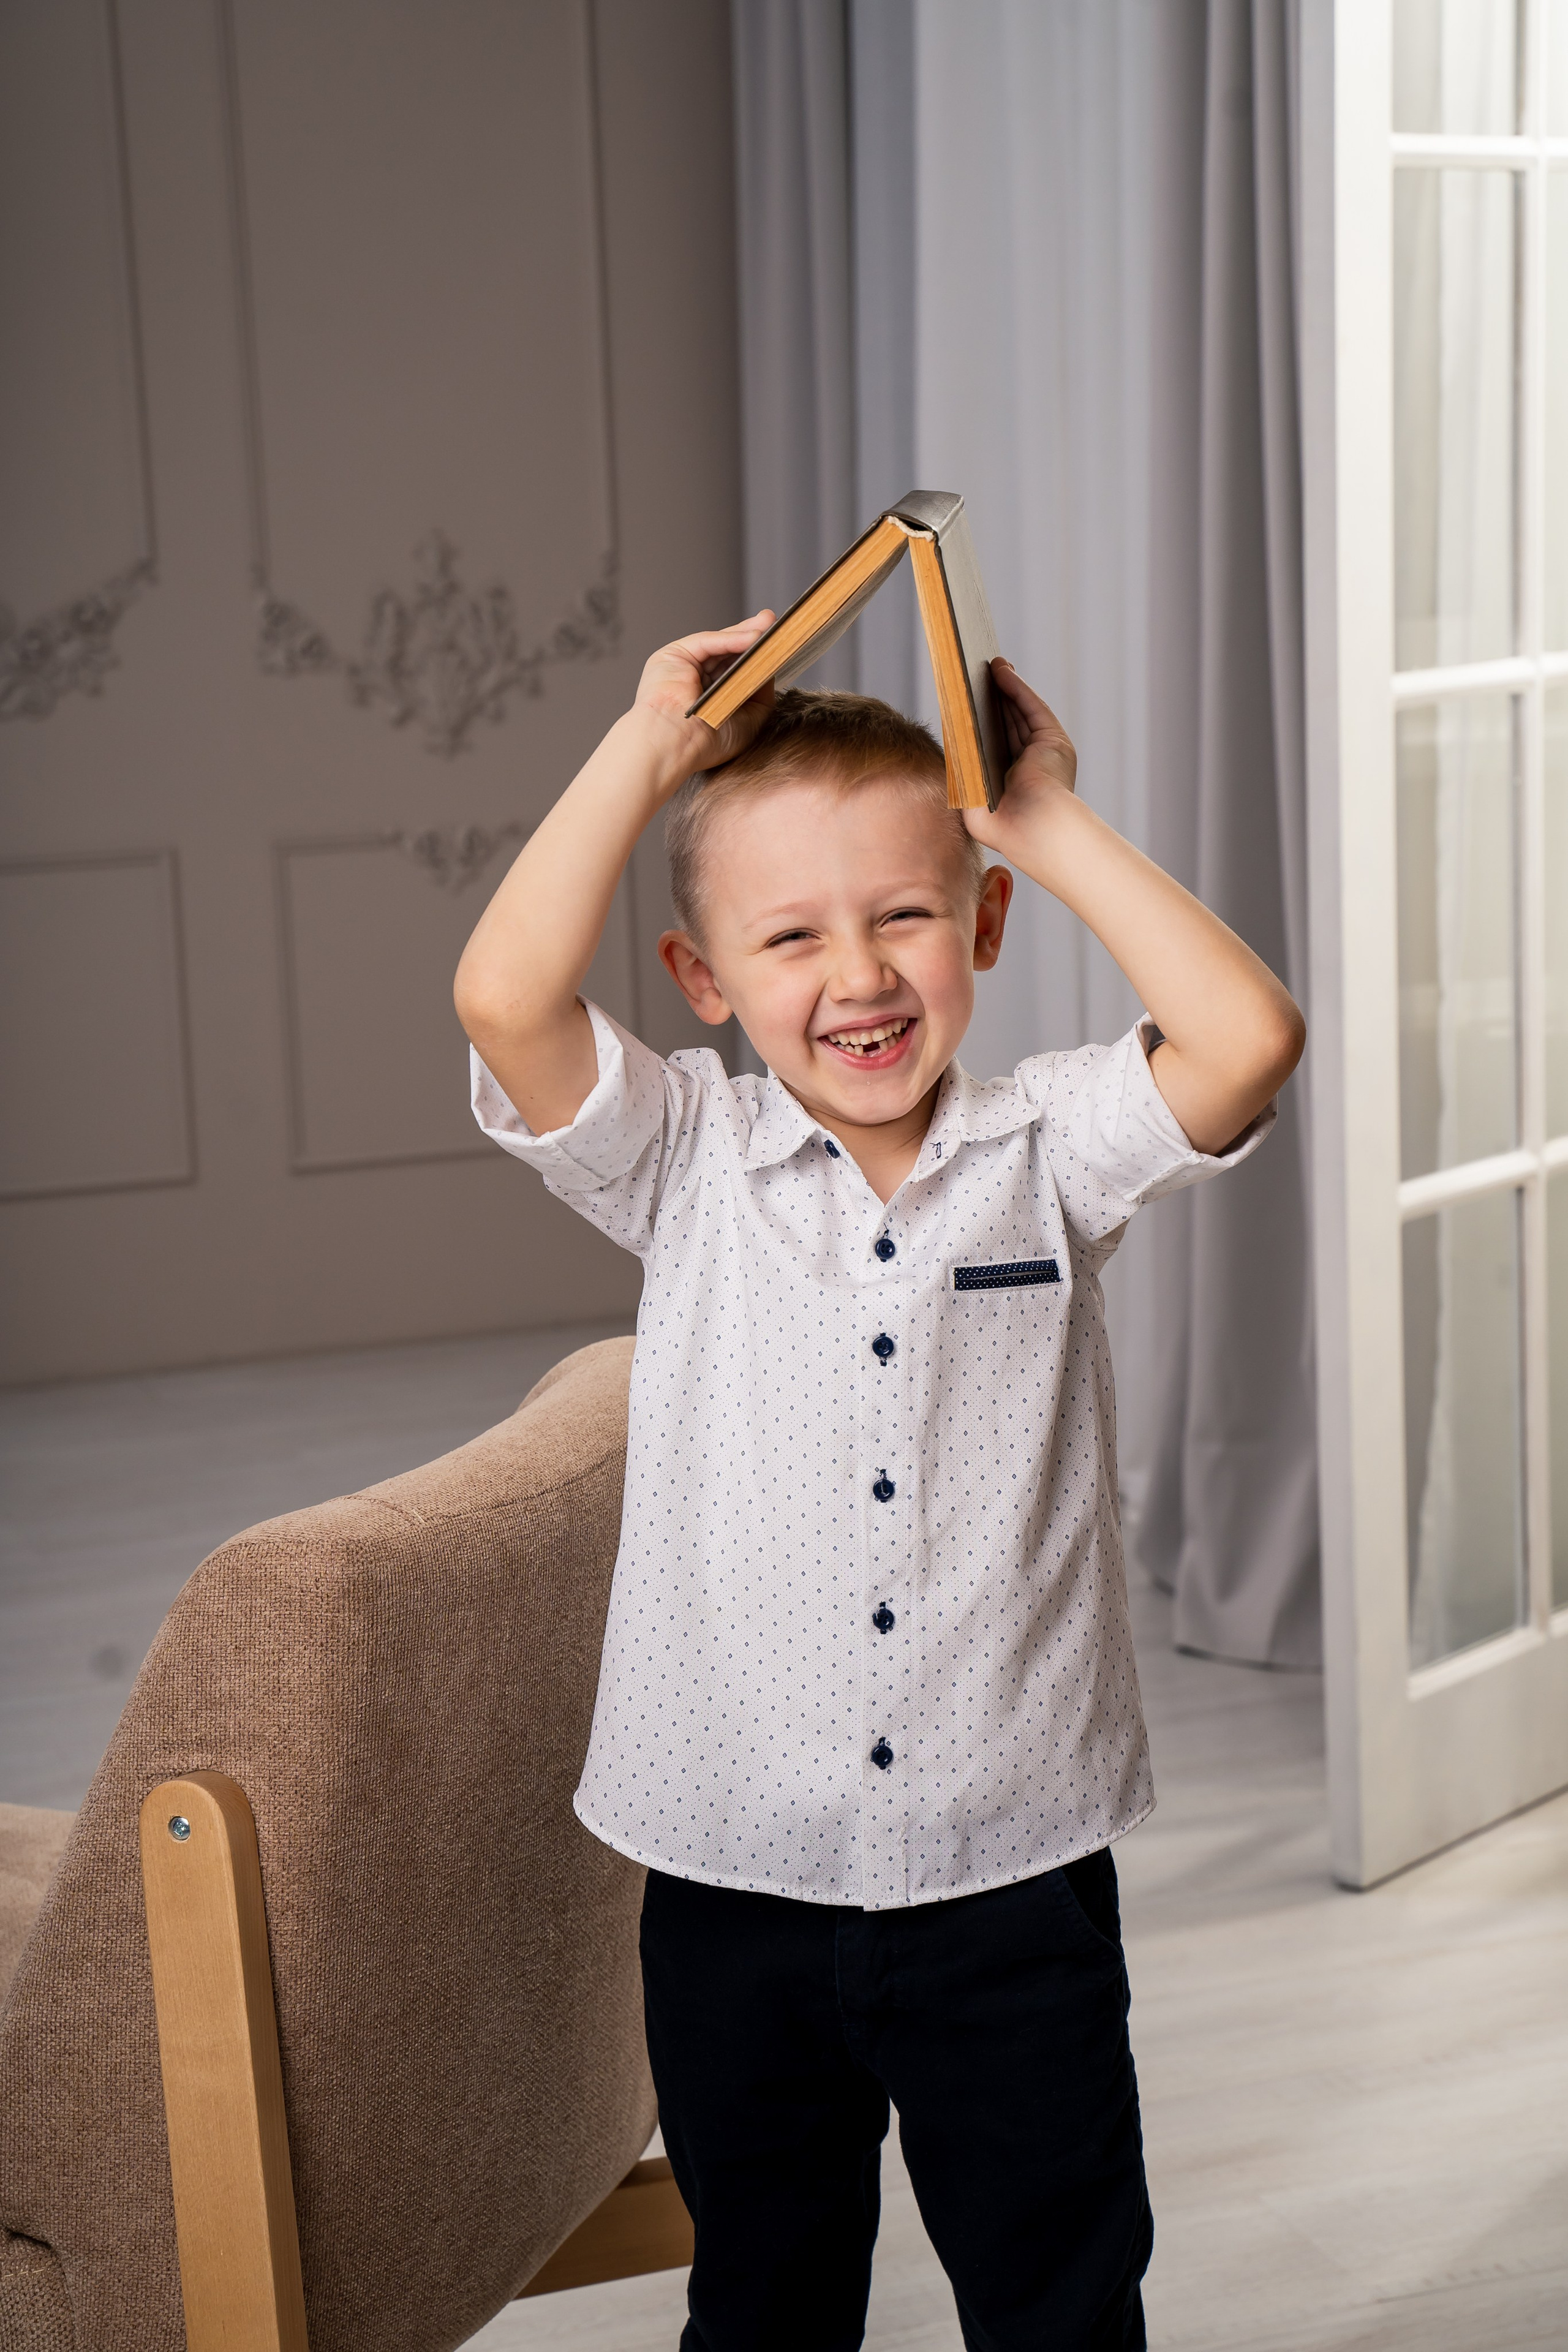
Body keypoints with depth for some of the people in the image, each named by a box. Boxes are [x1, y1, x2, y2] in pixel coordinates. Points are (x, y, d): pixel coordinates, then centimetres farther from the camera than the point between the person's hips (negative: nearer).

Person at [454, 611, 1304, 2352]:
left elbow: (1248, 1039, -18)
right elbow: (505, 1000, -18)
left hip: (1012, 1877, 0)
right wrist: (646, 750, -11)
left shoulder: (1048, 1149, -2)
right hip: (740, 1881, 1)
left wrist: (1054, 824, -10)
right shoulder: (685, 1166, -2)